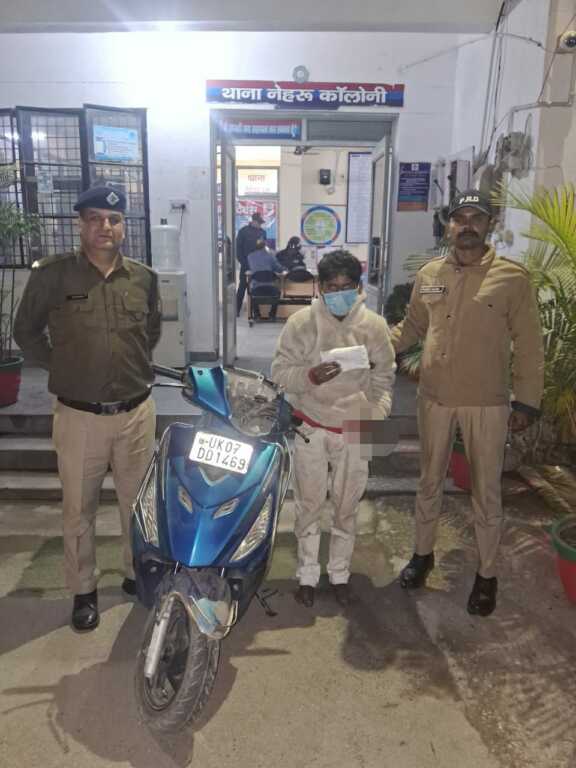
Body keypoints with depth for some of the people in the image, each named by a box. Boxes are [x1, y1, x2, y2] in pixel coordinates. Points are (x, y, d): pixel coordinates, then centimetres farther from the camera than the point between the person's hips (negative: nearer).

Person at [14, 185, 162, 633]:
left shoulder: (143, 278, 3)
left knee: (138, 503, 16)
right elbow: (27, 332, 6)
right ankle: (84, 590, 30)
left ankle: (137, 574, 37)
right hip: (79, 416, -2)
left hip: (137, 412, 3)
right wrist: (64, 368, 5)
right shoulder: (51, 274, -7)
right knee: (79, 509, 11)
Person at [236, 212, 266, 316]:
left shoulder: (262, 232, 8)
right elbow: (238, 247, -3)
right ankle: (237, 309, 4)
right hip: (246, 264, -3)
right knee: (242, 286, 0)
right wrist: (242, 262, -9)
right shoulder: (243, 231, -3)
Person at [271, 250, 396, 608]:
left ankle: (340, 575, 33)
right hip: (311, 428, -1)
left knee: (347, 507, 14)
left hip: (355, 430, 2)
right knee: (310, 505, 10)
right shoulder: (302, 321, -10)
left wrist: (377, 415, -8)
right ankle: (307, 576, 29)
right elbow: (280, 371, -6)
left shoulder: (375, 325, -5)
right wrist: (309, 376, -26)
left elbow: (384, 377, 4)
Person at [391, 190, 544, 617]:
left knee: (486, 492, 9)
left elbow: (528, 345, -6)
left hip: (487, 404, -3)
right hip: (434, 398, 3)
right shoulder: (429, 274, 3)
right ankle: (424, 554, 38)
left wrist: (528, 401, -8)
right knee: (430, 482, 18)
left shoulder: (512, 278, -8)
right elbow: (413, 326, 13)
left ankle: (487, 575, 29)